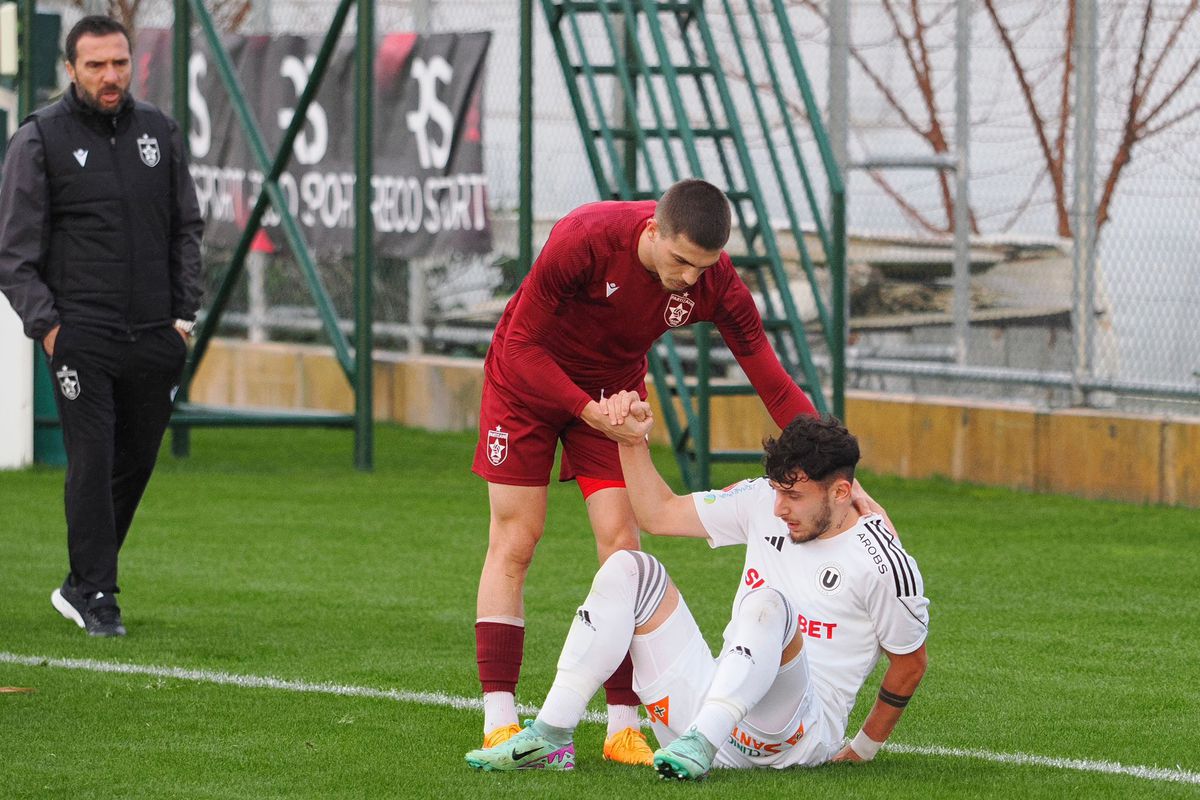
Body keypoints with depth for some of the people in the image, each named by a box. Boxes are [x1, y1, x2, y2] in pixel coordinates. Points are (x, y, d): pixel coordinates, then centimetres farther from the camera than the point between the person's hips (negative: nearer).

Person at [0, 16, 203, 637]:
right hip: (81, 335, -4)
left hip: (154, 338, 4)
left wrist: (184, 315, 8)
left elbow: (187, 229, 17)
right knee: (92, 464, -9)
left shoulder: (159, 132, 11)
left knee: (135, 463, 8)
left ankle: (82, 584, 22)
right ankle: (96, 597, -3)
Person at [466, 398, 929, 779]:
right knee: (630, 570, -6)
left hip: (794, 740, -7)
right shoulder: (763, 503, 6)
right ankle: (549, 739, -16)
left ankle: (699, 744, -47)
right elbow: (659, 513, 14)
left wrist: (864, 748, 8)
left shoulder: (879, 563, -11)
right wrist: (632, 442, 3)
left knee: (769, 604, -34)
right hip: (708, 703, 7)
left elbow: (911, 663, 1)